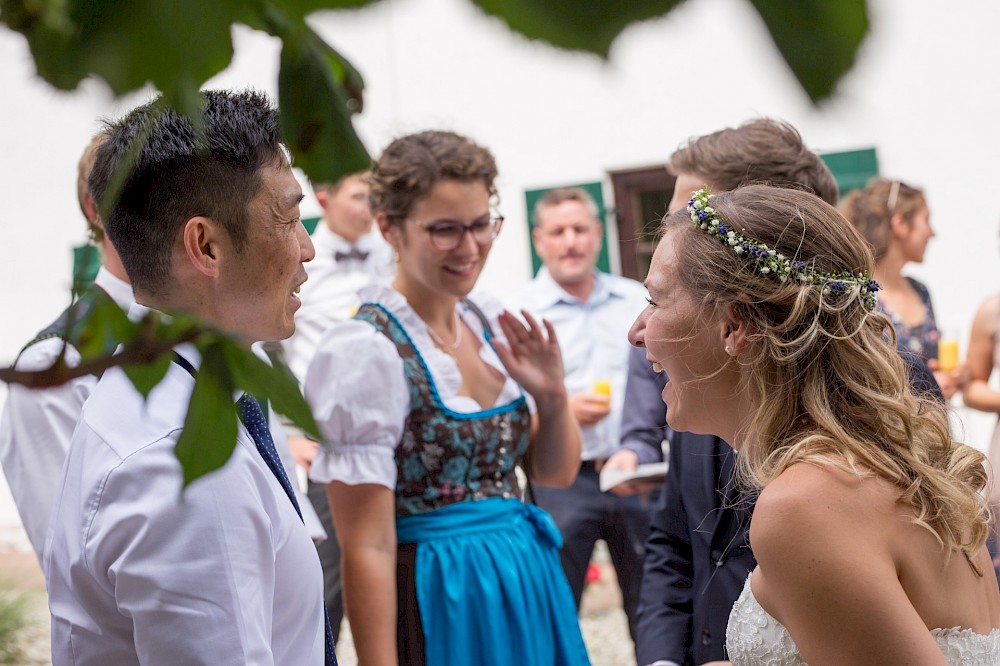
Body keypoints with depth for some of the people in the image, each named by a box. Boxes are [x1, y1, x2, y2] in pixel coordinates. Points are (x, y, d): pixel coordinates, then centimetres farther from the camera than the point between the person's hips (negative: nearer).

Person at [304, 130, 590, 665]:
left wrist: (552, 396, -7)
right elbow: (367, 548, -17)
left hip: (533, 583, 7)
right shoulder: (364, 352, -18)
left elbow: (555, 473, 11)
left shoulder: (490, 320, 3)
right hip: (440, 604, -7)